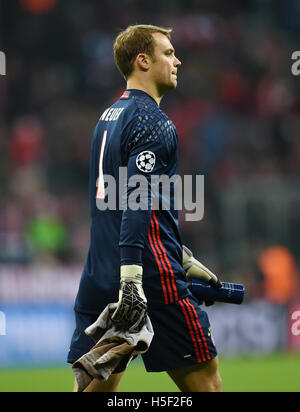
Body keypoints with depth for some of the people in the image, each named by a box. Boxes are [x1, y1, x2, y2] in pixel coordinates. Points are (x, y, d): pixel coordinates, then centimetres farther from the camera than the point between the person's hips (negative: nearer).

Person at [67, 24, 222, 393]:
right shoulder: (152, 121, -9)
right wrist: (132, 277, -27)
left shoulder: (109, 117, 19)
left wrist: (183, 259, 31)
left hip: (99, 276, 8)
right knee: (203, 374, 2)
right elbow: (137, 202, -20)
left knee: (94, 384, 6)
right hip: (152, 279, -8)